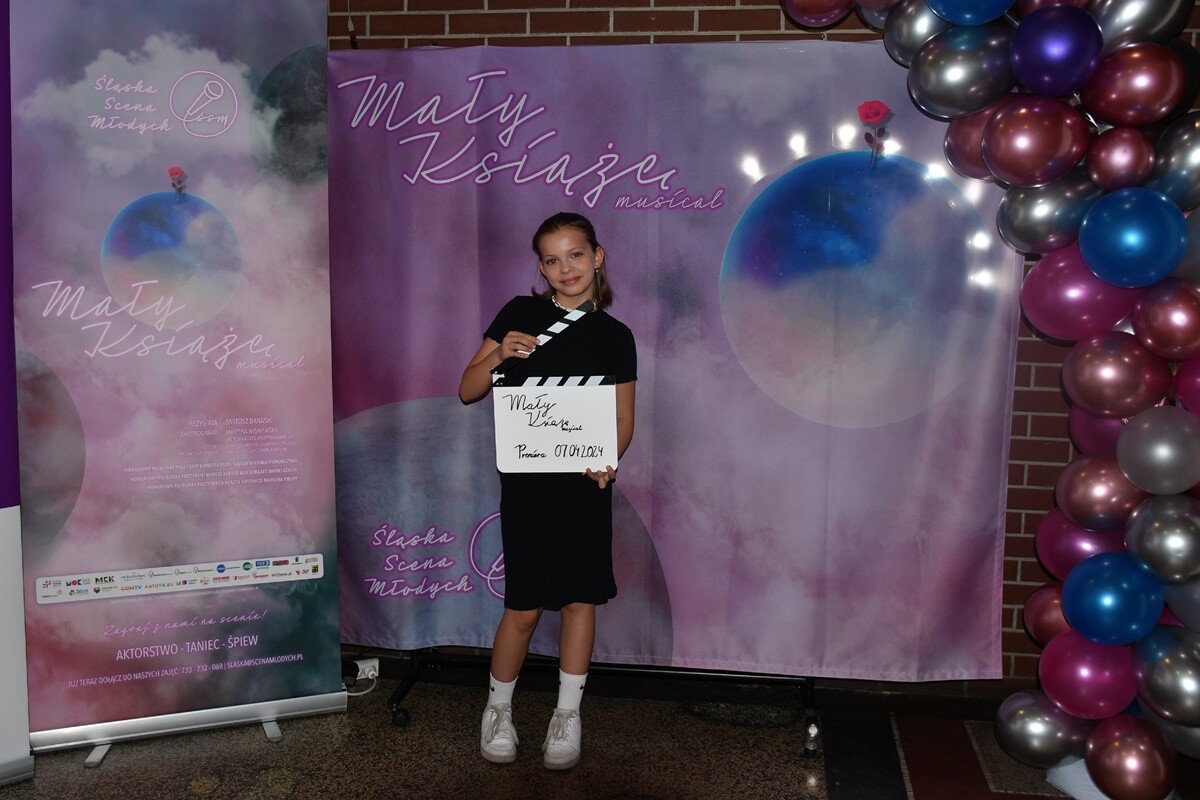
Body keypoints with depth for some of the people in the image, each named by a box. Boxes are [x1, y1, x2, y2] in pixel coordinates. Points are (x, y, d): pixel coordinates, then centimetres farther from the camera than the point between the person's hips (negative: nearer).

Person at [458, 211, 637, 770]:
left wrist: (608, 460, -15)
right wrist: (498, 354, -16)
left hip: (586, 481, 1)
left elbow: (623, 419, 5)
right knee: (524, 607, 2)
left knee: (580, 598, 7)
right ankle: (498, 708, 26)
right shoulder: (519, 314, 2)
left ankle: (568, 713, 26)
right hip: (527, 480, -1)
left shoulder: (615, 336, 5)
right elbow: (467, 391, 3)